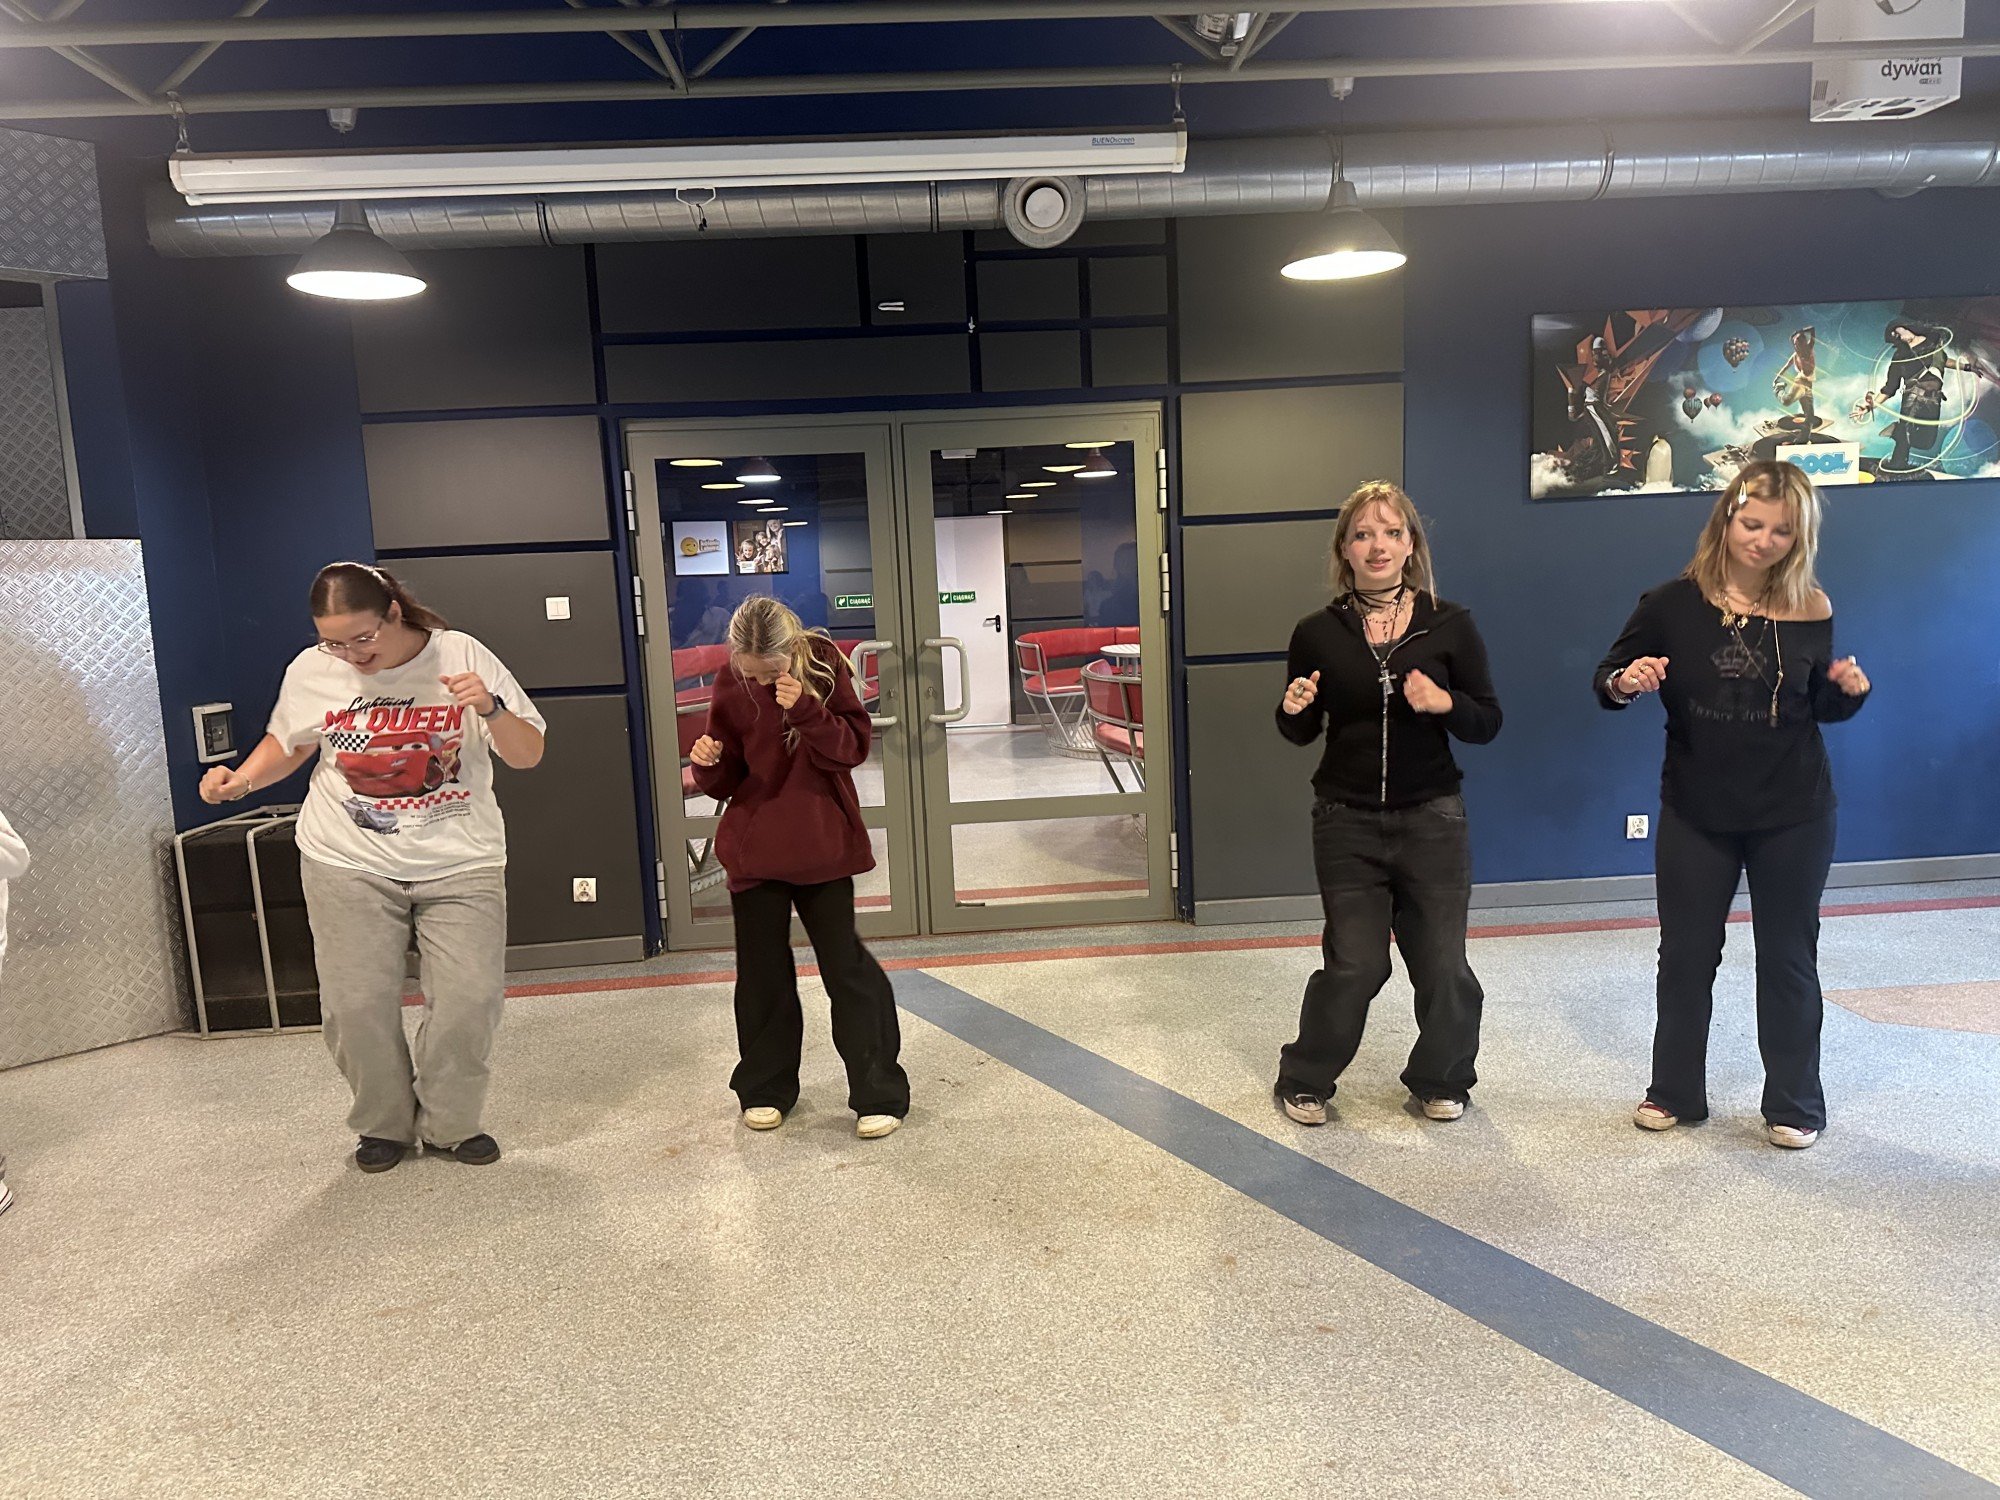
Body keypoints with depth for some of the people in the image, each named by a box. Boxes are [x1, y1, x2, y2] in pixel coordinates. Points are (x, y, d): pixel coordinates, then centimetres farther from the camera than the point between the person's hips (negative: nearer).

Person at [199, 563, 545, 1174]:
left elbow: (528, 755, -6)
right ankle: (384, 1124, 25)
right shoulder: (309, 672, -3)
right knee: (356, 1006, 1)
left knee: (469, 999, -4)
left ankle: (450, 1124, 19)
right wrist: (240, 780, -2)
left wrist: (491, 709, -24)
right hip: (350, 865, 1)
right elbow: (288, 743, 17)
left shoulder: (462, 657, -8)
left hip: (461, 864, -1)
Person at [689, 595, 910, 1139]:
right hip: (755, 846, 2)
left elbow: (854, 747, -11)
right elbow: (727, 783, 2)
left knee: (845, 964, 2)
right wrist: (709, 764, -20)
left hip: (822, 844, -2)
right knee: (761, 971, 11)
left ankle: (878, 1093, 11)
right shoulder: (731, 685, -3)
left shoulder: (823, 663, -8)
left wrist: (805, 709, -25)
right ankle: (766, 1089, 28)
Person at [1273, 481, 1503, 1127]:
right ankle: (1304, 1080, 27)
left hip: (1432, 820, 1)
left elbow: (1488, 723, 2)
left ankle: (1440, 1079, 35)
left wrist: (1445, 704, -18)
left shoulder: (1450, 624, -2)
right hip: (1346, 824, -1)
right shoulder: (1318, 633, -2)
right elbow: (1302, 732, 8)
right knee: (1354, 966, 2)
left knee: (1442, 965, 8)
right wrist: (1294, 710, -14)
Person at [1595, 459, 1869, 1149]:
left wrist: (1850, 691, -13)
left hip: (1795, 815, 0)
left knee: (1788, 956, 11)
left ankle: (1795, 1104, 28)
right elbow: (1606, 677, -3)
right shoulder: (1672, 604, -10)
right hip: (1695, 813, 0)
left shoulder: (1812, 611, -5)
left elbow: (1822, 707, 8)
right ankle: (1674, 1092, 29)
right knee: (1685, 954, 11)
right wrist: (1622, 683, -25)